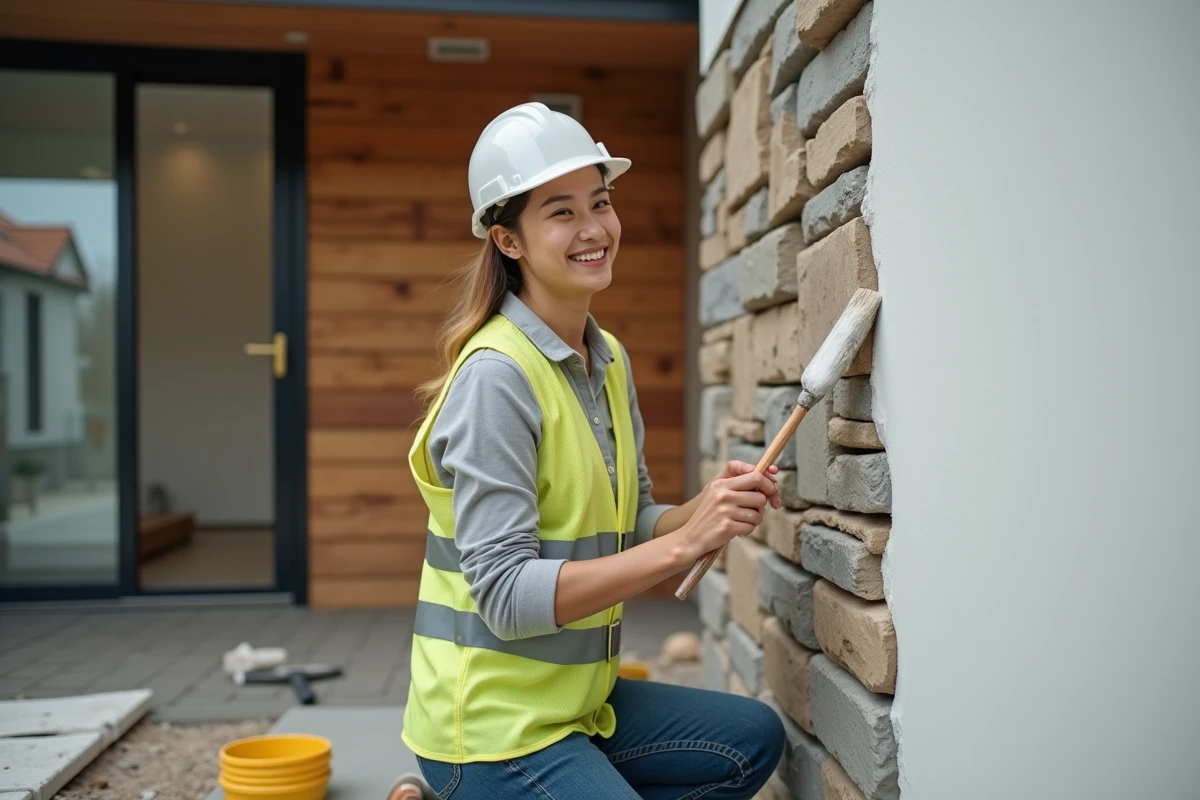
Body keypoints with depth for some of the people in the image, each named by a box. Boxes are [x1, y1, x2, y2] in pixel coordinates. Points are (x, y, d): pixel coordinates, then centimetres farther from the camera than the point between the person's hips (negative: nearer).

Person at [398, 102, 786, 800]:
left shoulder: (610, 360, 4)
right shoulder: (496, 374, -21)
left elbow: (629, 529, 10)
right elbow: (506, 596, -25)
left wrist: (709, 510, -10)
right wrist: (684, 544, -28)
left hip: (576, 697, 8)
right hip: (493, 724, -8)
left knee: (753, 739, 10)